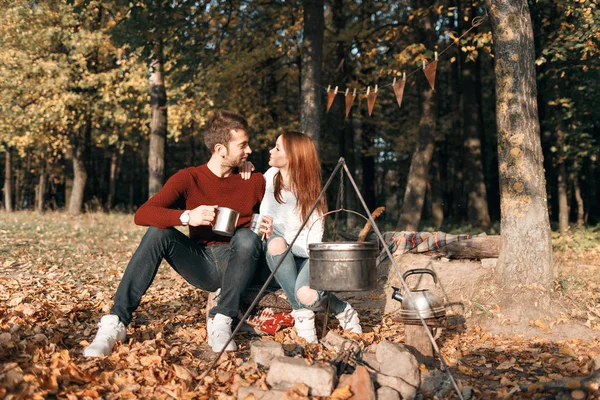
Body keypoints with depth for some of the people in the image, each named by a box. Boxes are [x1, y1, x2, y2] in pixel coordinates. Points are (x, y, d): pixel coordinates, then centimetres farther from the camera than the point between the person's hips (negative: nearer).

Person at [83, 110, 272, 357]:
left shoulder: (254, 182, 3)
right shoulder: (189, 179, -1)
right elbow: (142, 214, -14)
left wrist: (270, 228, -10)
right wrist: (186, 216, -32)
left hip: (238, 265, 0)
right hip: (202, 265, 1)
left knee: (247, 237, -32)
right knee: (158, 233, -24)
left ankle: (222, 321, -27)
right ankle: (116, 322, -26)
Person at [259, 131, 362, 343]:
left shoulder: (311, 193, -13)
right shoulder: (271, 177, -2)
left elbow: (312, 244, -17)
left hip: (306, 257, -4)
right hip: (279, 260, 4)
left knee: (306, 295, -35)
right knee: (276, 243, -33)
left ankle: (342, 310, 2)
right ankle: (301, 312, -22)